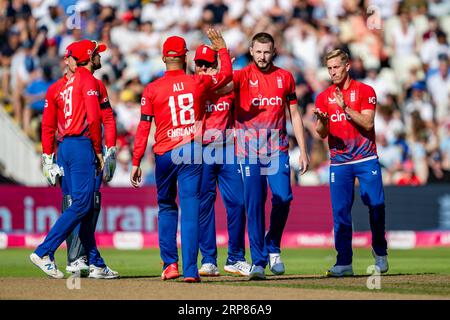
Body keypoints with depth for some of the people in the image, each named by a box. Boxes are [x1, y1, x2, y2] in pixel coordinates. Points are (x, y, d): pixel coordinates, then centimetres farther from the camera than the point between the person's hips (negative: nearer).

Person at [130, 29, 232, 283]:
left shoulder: (152, 89, -4)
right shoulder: (198, 82, 0)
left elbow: (144, 128, -4)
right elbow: (227, 73, 18)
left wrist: (136, 162, 0)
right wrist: (222, 47, 32)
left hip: (164, 154, 0)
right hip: (192, 152, 0)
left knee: (166, 207, 17)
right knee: (190, 209, -3)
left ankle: (170, 264, 13)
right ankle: (190, 269, -10)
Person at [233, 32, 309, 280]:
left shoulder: (285, 77, 9)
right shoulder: (242, 76, 1)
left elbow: (294, 115, 13)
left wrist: (303, 150, 8)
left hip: (277, 148, 2)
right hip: (249, 148, -2)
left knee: (283, 198, -10)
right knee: (254, 203, -4)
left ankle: (272, 247, 13)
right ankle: (258, 260, 0)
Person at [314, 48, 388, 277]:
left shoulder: (365, 91, 1)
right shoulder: (323, 97, 10)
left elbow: (368, 123, -10)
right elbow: (321, 134, 5)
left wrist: (345, 108, -20)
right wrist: (322, 121, -17)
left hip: (366, 159, -2)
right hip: (339, 162, 2)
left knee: (376, 207, -3)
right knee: (340, 212, -4)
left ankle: (380, 253, 17)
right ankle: (344, 262, -3)